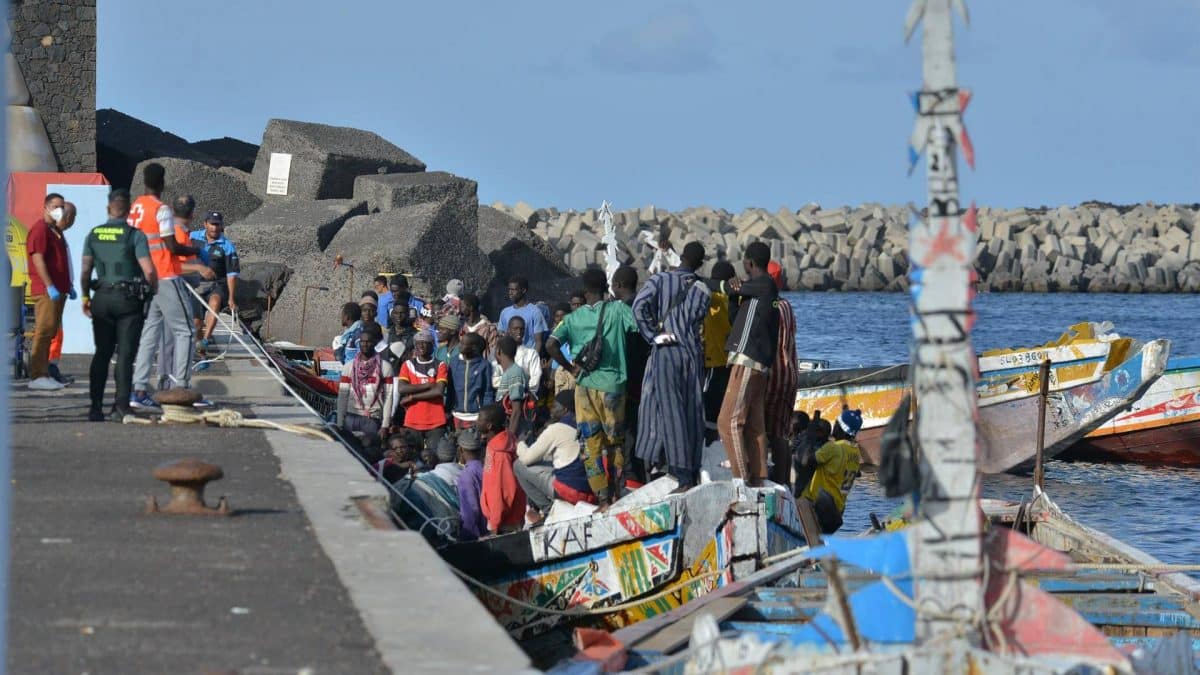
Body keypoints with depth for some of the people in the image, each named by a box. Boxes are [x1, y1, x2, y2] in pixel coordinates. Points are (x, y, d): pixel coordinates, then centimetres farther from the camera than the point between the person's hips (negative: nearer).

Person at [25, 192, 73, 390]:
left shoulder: (56, 231, 21)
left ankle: (44, 373, 14)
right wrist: (50, 286, -23)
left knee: (50, 333, 10)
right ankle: (37, 376, -12)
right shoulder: (40, 229, -9)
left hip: (58, 290, 10)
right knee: (44, 331, -11)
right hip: (46, 290, -10)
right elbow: (37, 259, -18)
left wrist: (69, 285, 22)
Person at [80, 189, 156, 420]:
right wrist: (155, 290, 2)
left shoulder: (93, 234, 4)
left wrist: (85, 297, 12)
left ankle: (96, 407, 7)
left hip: (102, 298, 4)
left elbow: (85, 271, 2)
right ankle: (121, 406, -7)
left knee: (101, 354, 11)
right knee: (125, 355, -1)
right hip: (129, 298, -3)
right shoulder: (135, 235, -8)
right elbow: (149, 271, -15)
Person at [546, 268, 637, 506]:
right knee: (615, 442, 11)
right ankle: (617, 494, 12)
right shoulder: (617, 310, -3)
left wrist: (570, 368, 3)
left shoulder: (574, 318, 1)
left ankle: (603, 499, 2)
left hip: (585, 386, 1)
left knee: (592, 445, 5)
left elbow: (551, 345, -8)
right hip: (612, 385, -1)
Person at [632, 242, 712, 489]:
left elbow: (640, 306, -14)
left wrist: (653, 336, -7)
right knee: (692, 413, 8)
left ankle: (683, 476, -11)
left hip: (665, 351, -3)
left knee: (671, 411, -4)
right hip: (692, 354, 3)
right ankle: (692, 471, 11)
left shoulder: (660, 280, -3)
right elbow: (699, 319, -2)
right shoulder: (702, 289, 4)